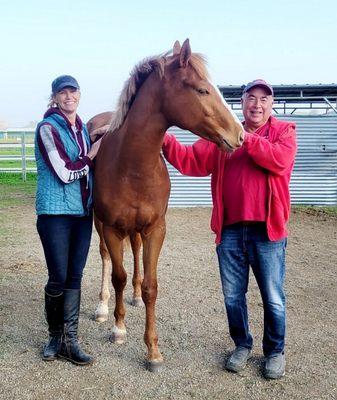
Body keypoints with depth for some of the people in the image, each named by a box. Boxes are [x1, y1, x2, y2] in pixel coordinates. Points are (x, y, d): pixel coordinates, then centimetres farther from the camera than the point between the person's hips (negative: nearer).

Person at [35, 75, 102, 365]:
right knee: (58, 278, 0)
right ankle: (55, 335, 21)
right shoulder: (47, 128, -8)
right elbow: (64, 173, -15)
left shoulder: (82, 128, 12)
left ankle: (69, 339, 17)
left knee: (75, 277, 8)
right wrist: (92, 154, -7)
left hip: (83, 211, 6)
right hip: (55, 213, -6)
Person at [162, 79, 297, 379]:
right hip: (230, 230, 3)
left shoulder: (284, 131, 4)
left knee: (273, 299, 8)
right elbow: (191, 161, 4)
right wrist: (166, 141, -10)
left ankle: (275, 351, 30)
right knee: (233, 297, 14)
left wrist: (245, 137, -19)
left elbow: (280, 159, -17)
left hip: (267, 230, -2)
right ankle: (242, 345, 36)